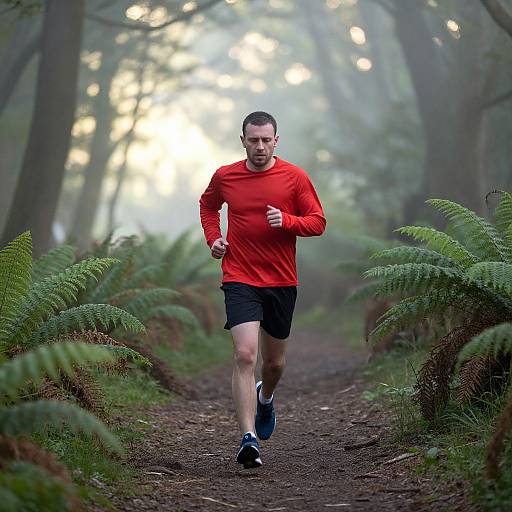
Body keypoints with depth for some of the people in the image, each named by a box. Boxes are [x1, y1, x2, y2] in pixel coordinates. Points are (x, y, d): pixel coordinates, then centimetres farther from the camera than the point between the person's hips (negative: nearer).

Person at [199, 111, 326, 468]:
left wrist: (286, 221, -19)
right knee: (245, 355, -18)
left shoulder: (295, 177, -2)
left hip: (282, 281, 1)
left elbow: (318, 222, 0)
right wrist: (213, 237, 6)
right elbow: (208, 205, 23)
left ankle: (265, 398, 50)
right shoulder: (224, 177, 2)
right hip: (240, 279, -1)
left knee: (275, 361, 15)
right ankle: (249, 439, -19)